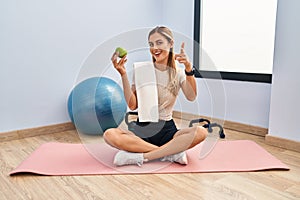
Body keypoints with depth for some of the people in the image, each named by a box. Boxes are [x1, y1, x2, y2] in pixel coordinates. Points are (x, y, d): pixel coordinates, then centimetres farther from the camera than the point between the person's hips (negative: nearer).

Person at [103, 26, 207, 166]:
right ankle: (173, 152, -28)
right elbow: (132, 105, -7)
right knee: (109, 135, -30)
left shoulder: (178, 73, 6)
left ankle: (140, 157, -28)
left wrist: (188, 69, -28)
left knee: (201, 132, -28)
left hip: (167, 129, 1)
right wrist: (123, 74, -14)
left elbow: (191, 97, -14)